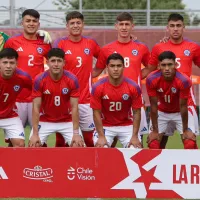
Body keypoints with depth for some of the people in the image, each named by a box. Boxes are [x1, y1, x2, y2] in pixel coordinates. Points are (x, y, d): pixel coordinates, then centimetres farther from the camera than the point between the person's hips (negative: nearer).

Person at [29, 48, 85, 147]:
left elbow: (74, 108, -14)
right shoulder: (39, 80, -17)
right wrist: (35, 134, -20)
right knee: (34, 145, -16)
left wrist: (76, 133, -19)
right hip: (45, 121, 0)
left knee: (78, 145, -17)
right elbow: (36, 107, -15)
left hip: (67, 121, 0)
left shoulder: (72, 80, -17)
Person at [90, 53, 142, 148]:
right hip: (105, 127, -1)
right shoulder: (98, 87, -16)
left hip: (126, 126, 1)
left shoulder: (133, 87, -14)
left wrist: (135, 136, -12)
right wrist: (101, 136, -16)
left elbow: (137, 112, -7)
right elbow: (97, 113, -11)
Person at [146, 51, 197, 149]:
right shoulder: (152, 79, -29)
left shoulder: (183, 80, -34)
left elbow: (183, 106, -23)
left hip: (180, 113, -2)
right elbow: (154, 106, -19)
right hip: (162, 113, 2)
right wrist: (155, 130, -14)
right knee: (153, 144, -6)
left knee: (191, 144, -13)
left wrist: (185, 130, -14)